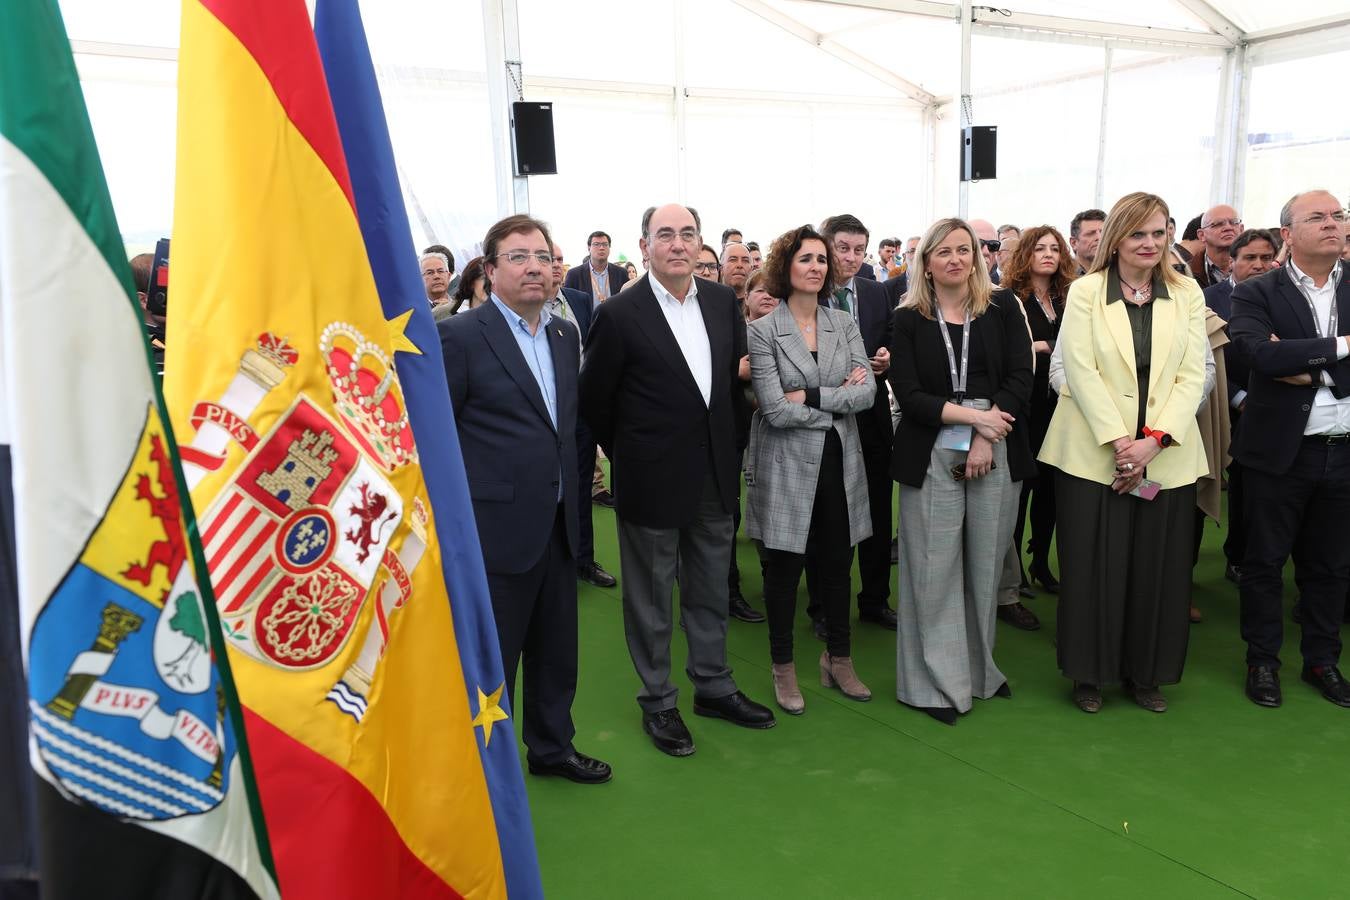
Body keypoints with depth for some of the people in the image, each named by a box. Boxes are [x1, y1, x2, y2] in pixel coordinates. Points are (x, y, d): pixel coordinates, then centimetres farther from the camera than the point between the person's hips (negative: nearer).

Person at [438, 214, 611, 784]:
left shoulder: (566, 334, 9)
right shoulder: (461, 336, -12)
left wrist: (572, 489, 13)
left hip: (558, 523, 7)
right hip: (499, 525, -6)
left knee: (556, 650, 19)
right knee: (490, 657, 8)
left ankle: (552, 747, 38)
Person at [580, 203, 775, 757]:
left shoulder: (723, 302, 2)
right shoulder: (619, 315, -13)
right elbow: (593, 400, -5)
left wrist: (721, 439, 12)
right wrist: (629, 456, 3)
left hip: (715, 476, 5)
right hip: (652, 481, -5)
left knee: (710, 589, 18)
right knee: (650, 597, 10)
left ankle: (713, 686, 35)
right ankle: (657, 701, 26)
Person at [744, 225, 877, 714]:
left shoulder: (845, 324, 5)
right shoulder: (763, 330, -7)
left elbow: (868, 391, -6)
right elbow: (776, 410, -15)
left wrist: (810, 396, -15)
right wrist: (840, 400, -9)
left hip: (839, 463, 4)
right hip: (788, 466, -3)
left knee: (837, 563, 13)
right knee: (784, 568, 8)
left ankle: (839, 659, 32)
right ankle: (783, 668, 25)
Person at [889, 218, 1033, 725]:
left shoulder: (1002, 313, 7)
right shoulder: (908, 320, 4)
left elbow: (1020, 381, -1)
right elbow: (908, 395, -4)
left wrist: (986, 438, -12)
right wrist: (971, 415, -13)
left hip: (997, 454, 2)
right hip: (931, 456, -1)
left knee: (984, 566, 8)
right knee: (933, 569, 0)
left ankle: (979, 669, 24)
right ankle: (936, 681, 12)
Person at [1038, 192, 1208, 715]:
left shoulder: (1186, 294, 7)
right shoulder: (1085, 292, 0)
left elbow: (1192, 375, 0)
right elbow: (1080, 371, -7)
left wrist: (1152, 440, -12)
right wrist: (1118, 442, -15)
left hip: (1165, 456, 2)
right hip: (1092, 452, -2)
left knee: (1158, 568, 6)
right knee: (1093, 566, 2)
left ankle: (1146, 673, 22)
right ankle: (1089, 672, 18)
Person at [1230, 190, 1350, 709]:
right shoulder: (1256, 294, -4)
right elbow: (1264, 355, -21)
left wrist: (1308, 367, -13)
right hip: (1280, 452, -3)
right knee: (1266, 560, 7)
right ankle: (1262, 661, 21)